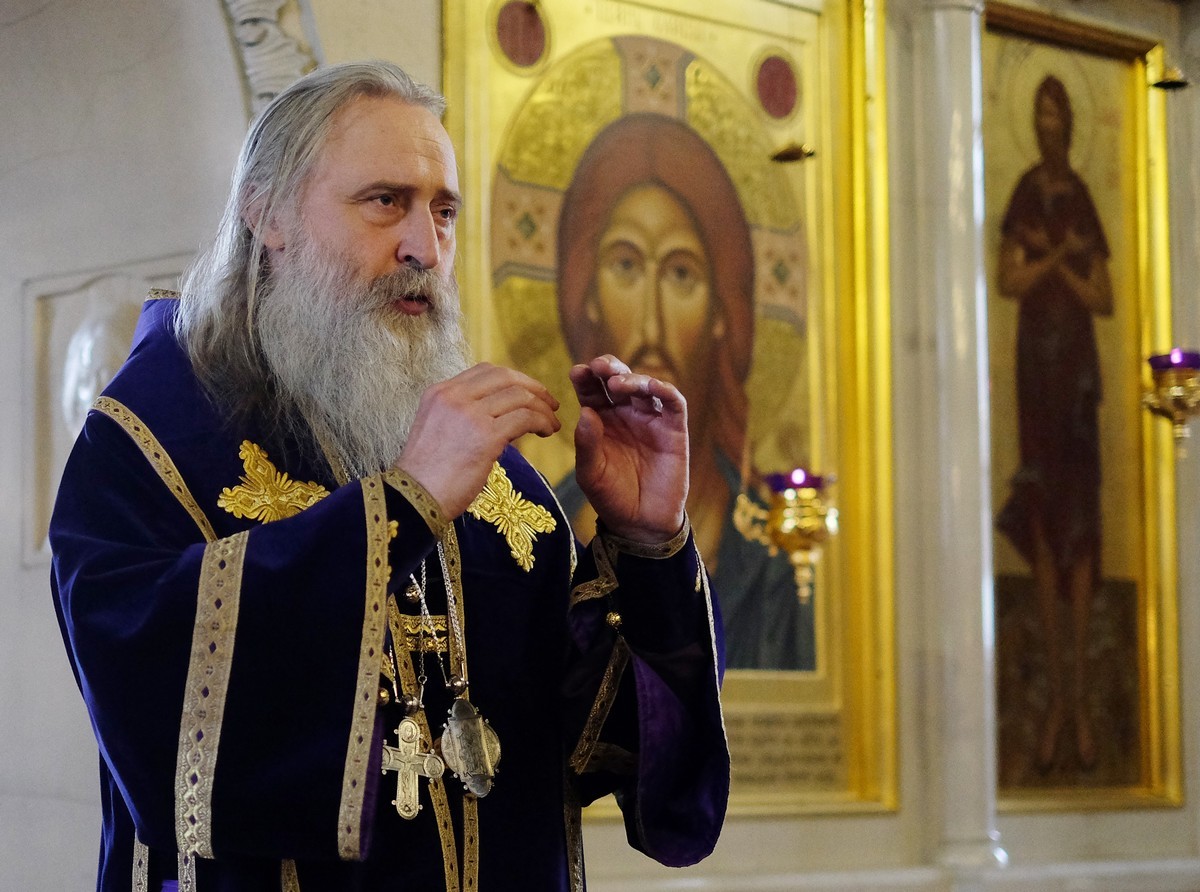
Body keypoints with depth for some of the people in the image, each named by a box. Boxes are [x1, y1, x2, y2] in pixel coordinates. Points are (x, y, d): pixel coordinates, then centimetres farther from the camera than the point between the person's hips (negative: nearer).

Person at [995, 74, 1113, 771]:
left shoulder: (1083, 200, 8)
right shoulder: (1025, 195, 7)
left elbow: (1105, 299, 4)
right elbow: (1009, 279, -4)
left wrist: (1057, 263, -8)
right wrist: (1058, 256, -12)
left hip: (1080, 369, 0)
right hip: (1035, 364, 0)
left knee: (1079, 529, -3)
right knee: (1040, 527, -1)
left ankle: (1084, 695, 0)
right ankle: (1057, 694, 5)